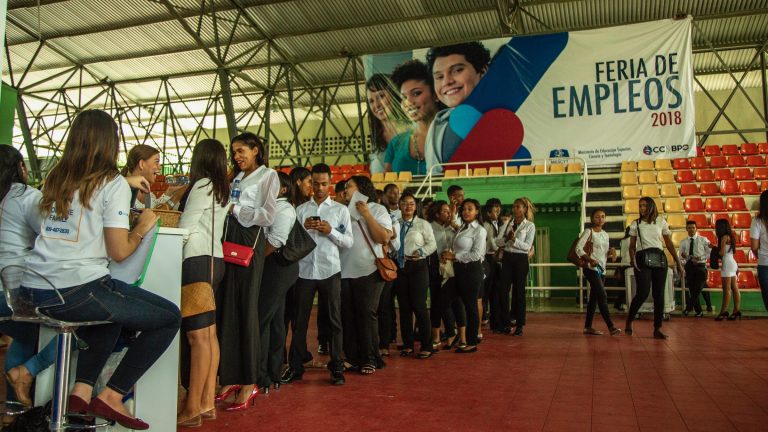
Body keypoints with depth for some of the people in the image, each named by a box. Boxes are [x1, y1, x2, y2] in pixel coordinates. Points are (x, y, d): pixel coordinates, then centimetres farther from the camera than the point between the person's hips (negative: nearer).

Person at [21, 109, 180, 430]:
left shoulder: (56, 178, 14)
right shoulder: (113, 184, -6)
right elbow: (118, 252, -11)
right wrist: (143, 227, 7)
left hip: (35, 290, 8)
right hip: (76, 291, -8)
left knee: (112, 308, 35)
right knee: (171, 317, 7)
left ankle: (81, 391, 24)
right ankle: (111, 396, 8)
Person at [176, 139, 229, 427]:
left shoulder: (202, 185, -7)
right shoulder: (222, 188, 18)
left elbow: (185, 227, -10)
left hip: (197, 260, -9)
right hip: (214, 259, 9)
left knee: (198, 335, -8)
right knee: (209, 333, 8)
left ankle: (192, 409, -4)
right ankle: (207, 402, 13)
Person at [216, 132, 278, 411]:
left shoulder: (268, 175, 5)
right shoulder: (237, 178, 24)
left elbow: (268, 216, -8)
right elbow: (227, 210, 17)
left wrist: (235, 209, -8)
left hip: (249, 241, -6)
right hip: (227, 240, 6)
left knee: (245, 308, -5)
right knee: (225, 307, 2)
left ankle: (249, 383, 1)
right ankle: (230, 378, 9)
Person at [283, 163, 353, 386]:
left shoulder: (340, 209, 8)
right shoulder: (300, 209, 12)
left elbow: (349, 242, 3)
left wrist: (330, 231, -12)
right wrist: (303, 227, -11)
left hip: (330, 271, -1)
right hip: (304, 270, 1)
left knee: (334, 320, 5)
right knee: (300, 320, 6)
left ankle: (336, 367, 13)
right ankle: (295, 366, 15)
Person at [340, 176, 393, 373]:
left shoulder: (377, 209, 4)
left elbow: (384, 238, -10)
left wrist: (366, 214, -9)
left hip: (368, 271, -4)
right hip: (344, 272, 4)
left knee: (366, 315, -1)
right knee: (347, 316, 6)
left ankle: (369, 360, 9)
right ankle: (352, 358, 16)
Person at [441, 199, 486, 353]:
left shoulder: (479, 230, -7)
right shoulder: (461, 228, 16)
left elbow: (476, 254, -15)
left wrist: (454, 256, -12)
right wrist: (449, 256, -1)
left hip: (471, 269, -8)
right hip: (459, 269, 8)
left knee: (470, 305, -2)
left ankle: (472, 343, 7)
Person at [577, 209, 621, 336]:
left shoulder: (605, 234, 15)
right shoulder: (589, 232, -6)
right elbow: (578, 248, -13)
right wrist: (590, 260, -22)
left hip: (601, 269, 8)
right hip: (591, 268, -7)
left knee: (594, 298, 8)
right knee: (602, 296, -15)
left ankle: (588, 327, 14)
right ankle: (611, 326, -17)